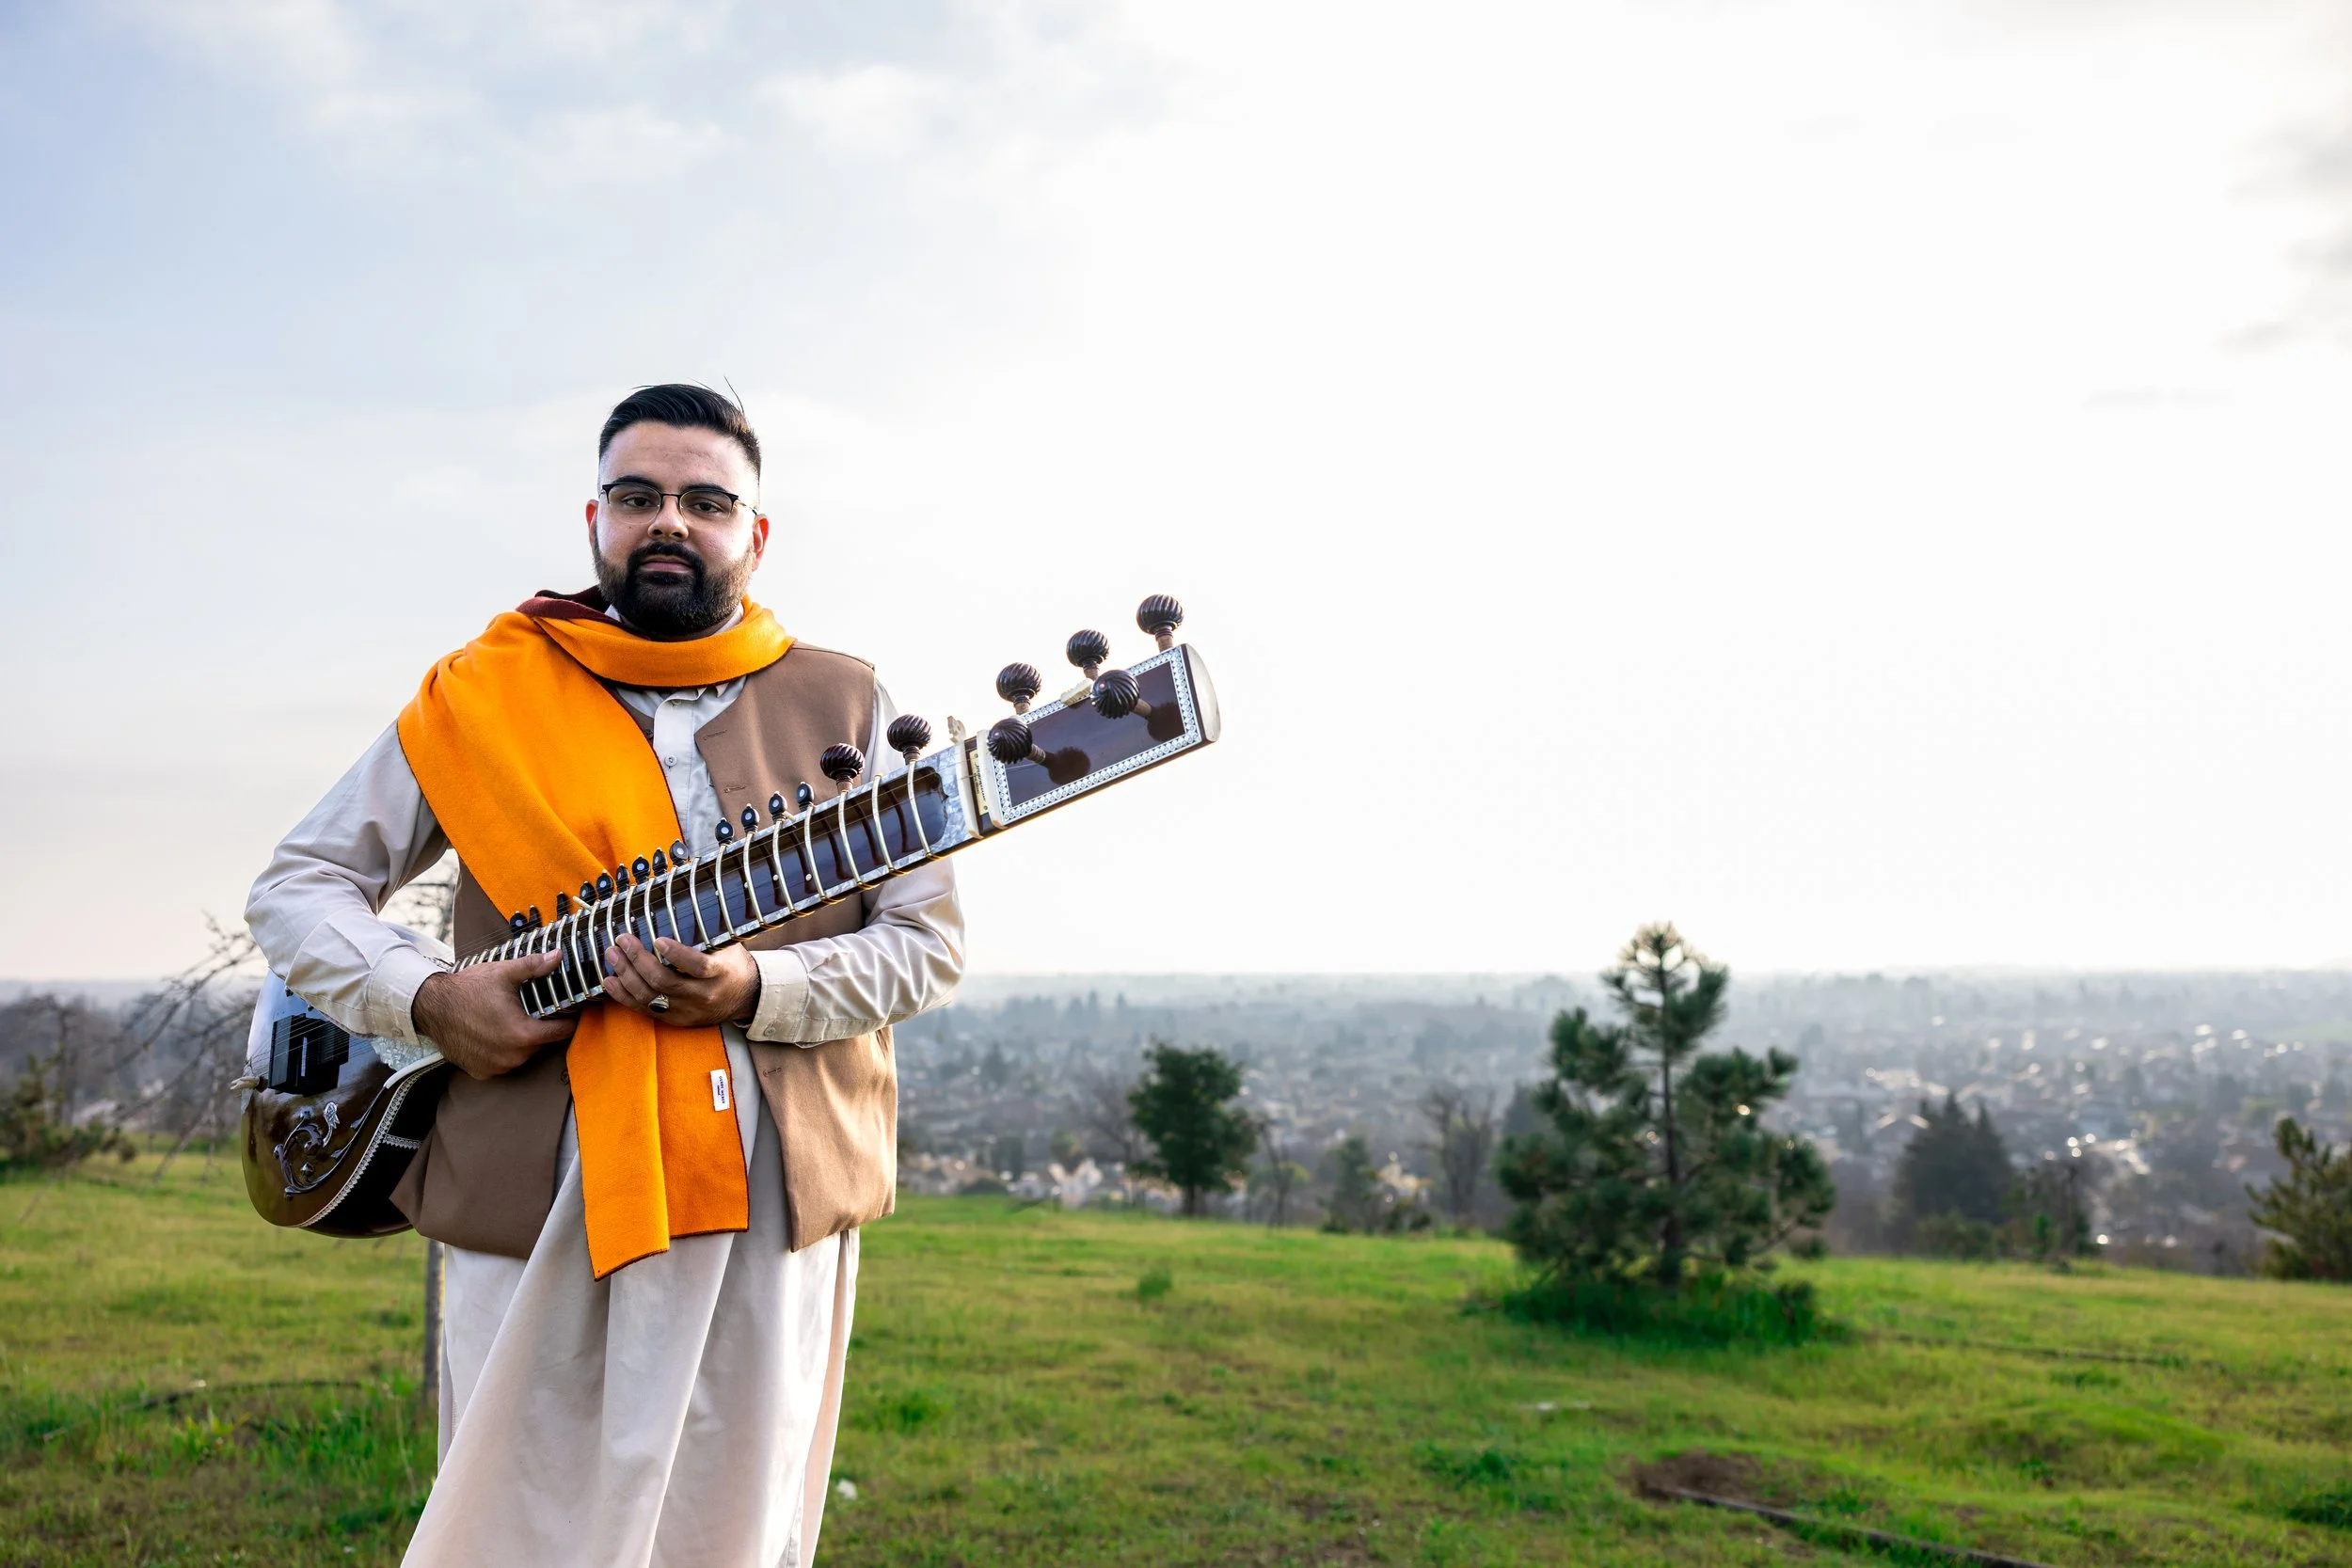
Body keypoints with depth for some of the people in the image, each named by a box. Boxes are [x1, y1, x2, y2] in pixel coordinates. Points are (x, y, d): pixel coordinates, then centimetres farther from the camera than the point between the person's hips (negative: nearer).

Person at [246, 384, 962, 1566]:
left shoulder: (839, 705, 6)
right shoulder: (481, 697, 6)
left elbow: (928, 941, 3)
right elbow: (297, 886, 10)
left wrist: (754, 990, -14)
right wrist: (424, 997, -9)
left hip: (776, 1205, 1)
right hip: (536, 1201, 0)